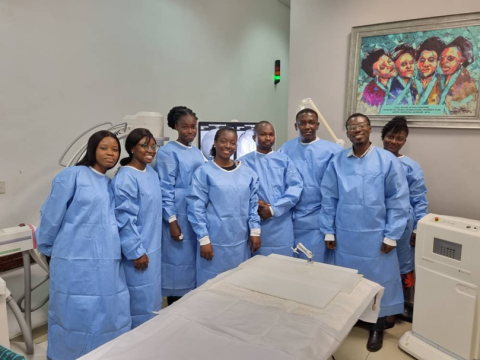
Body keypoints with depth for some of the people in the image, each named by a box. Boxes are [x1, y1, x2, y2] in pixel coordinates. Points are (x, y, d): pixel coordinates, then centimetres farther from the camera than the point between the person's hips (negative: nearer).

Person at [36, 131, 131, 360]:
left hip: (107, 262, 6)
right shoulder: (72, 175, -5)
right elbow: (52, 215, -2)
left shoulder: (111, 184, 15)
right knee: (76, 316, 5)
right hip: (76, 260, -6)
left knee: (112, 315, 9)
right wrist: (47, 249, 7)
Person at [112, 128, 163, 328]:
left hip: (153, 245, 8)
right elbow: (125, 218, -20)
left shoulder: (152, 173, 6)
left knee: (152, 294, 21)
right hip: (138, 248, -8)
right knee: (140, 298, 5)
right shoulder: (125, 178, -19)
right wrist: (136, 251, -18)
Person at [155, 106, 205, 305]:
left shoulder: (197, 152, 12)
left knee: (194, 261, 13)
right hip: (179, 217, -7)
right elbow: (165, 190, -12)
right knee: (178, 261, 1)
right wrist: (172, 221, -16)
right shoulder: (167, 152, -9)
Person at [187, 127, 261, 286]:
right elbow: (196, 208, -8)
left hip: (241, 240, 4)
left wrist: (255, 230, 4)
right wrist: (203, 239, -11)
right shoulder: (204, 172, -8)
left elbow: (253, 203, 10)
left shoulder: (247, 172, 5)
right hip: (215, 240, -4)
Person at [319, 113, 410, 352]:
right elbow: (329, 199, 3)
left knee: (378, 280, 10)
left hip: (376, 236, -1)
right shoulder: (337, 162, 0)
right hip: (344, 235, 2)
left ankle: (377, 328, 30)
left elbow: (398, 201, -4)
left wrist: (391, 236, -7)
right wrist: (328, 232, 2)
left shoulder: (388, 160, -5)